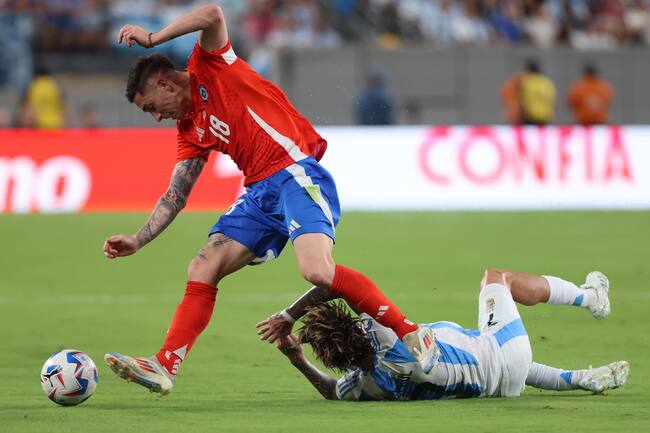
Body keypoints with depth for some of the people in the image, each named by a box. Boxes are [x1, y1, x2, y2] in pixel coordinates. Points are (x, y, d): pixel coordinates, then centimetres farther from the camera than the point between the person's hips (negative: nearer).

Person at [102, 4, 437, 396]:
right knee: (202, 269, -2)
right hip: (260, 193, 9)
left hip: (296, 175, -9)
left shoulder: (209, 69, 3)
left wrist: (153, 38, -7)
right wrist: (138, 240, 18)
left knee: (317, 271, -26)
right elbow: (175, 196, 26)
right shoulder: (191, 131, 24)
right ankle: (165, 367, -1)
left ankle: (412, 333, -16)